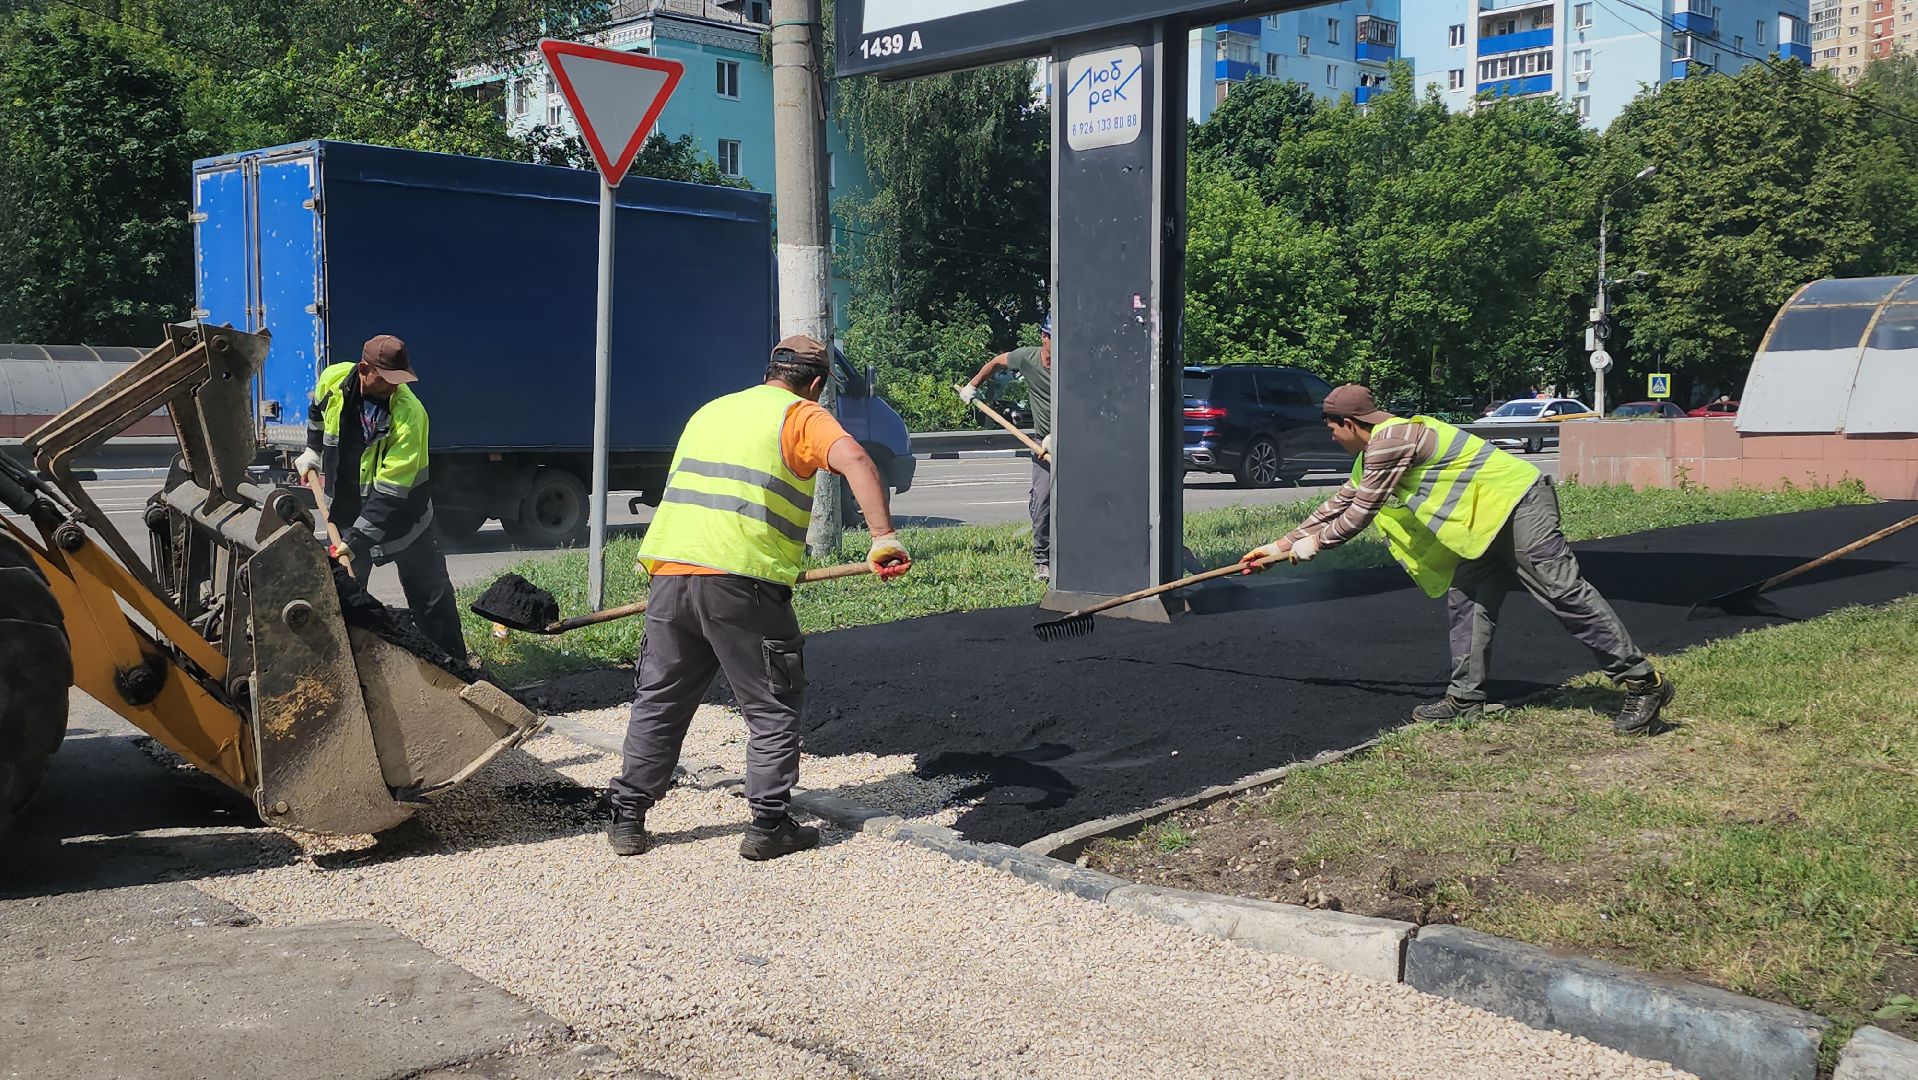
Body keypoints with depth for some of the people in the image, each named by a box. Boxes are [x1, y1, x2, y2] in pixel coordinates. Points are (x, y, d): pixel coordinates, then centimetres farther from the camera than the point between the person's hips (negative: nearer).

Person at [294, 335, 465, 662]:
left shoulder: (409, 414, -31)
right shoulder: (333, 380, -17)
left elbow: (390, 492, -32)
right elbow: (317, 412, 14)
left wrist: (357, 540, -34)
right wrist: (313, 452, 13)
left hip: (403, 509, -3)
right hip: (348, 506, 3)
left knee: (430, 591, 7)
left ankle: (454, 662, 21)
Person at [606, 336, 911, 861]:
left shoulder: (710, 411, 25)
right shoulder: (801, 416, 4)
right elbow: (853, 459, -16)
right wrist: (883, 536, -21)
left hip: (669, 574, 6)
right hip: (743, 584, -6)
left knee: (657, 702, 17)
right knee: (773, 709, 9)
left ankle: (627, 819, 21)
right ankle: (768, 826, 10)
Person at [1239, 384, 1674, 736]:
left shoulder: (1389, 439, -15)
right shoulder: (1371, 455, 18)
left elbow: (1360, 513, -12)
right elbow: (1339, 505, 26)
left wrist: (1314, 544, 3)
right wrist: (1281, 546, 27)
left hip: (1519, 502, -11)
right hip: (1489, 521, 11)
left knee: (1564, 592, -14)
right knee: (1466, 600, 7)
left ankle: (1642, 683, -13)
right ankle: (1466, 698, 9)